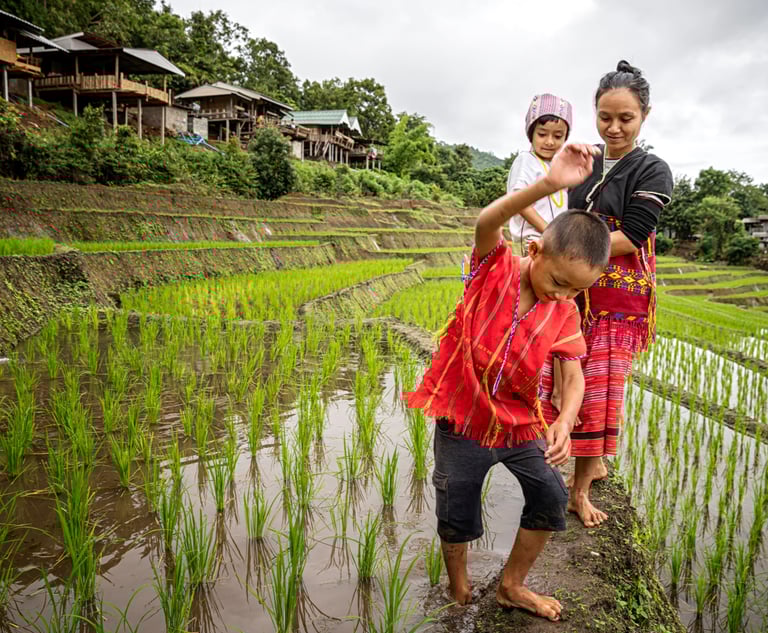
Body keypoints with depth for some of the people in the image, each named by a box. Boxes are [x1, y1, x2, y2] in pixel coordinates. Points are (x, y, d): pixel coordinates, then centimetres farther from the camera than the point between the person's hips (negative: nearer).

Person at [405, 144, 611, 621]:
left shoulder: (565, 313, -6)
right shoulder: (494, 267, -15)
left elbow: (573, 376, -7)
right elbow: (487, 221, -35)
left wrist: (565, 420, -28)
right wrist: (549, 185, -52)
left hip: (520, 425, 3)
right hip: (462, 423, -3)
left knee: (551, 497, 1)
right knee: (457, 519, 5)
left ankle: (513, 586, 26)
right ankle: (459, 592, 36)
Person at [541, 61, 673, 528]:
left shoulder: (652, 171, -4)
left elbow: (630, 238, -14)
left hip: (619, 299, -5)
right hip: (572, 293, 5)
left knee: (598, 388, -1)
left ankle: (580, 492, 11)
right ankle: (595, 465, 29)